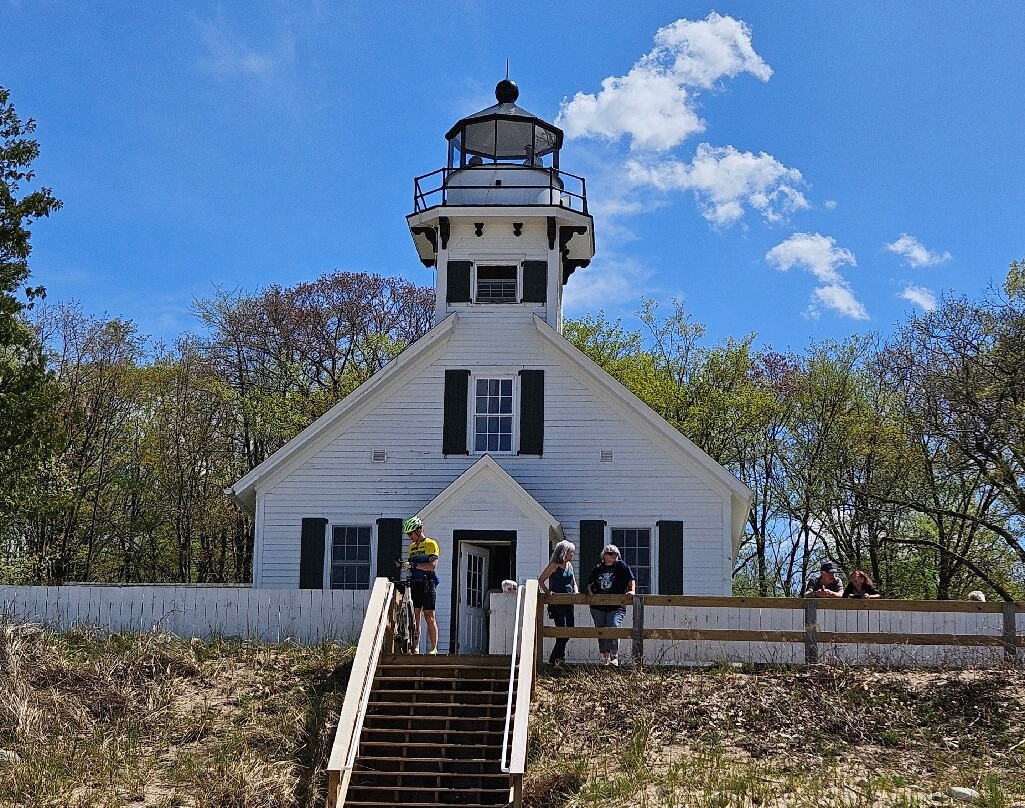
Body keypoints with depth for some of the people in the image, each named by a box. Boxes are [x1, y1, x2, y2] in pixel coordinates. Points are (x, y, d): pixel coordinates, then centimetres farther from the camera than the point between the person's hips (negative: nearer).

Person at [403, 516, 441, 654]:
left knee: (429, 617, -6)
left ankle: (433, 648, -4)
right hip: (414, 584, 6)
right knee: (415, 617, 3)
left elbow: (432, 566, -17)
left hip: (427, 584, -6)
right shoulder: (412, 546, 18)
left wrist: (413, 565, -23)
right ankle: (415, 647, 5)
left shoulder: (431, 544, -4)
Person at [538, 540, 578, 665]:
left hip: (568, 601, 8)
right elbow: (540, 580, -6)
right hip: (556, 602, -7)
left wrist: (575, 592, 5)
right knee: (562, 628, -13)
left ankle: (556, 657, 18)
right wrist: (548, 592, -18)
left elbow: (573, 582, 24)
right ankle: (555, 658, -4)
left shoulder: (569, 565, 15)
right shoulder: (554, 565, -7)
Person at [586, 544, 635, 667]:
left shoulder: (621, 566, 4)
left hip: (616, 607, -4)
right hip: (598, 607, 4)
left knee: (613, 628, -19)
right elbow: (590, 583, 21)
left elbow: (631, 579, 0)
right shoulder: (597, 568, 13)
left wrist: (632, 590, -16)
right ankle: (605, 658, 16)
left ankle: (614, 657, -16)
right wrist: (591, 592, 3)